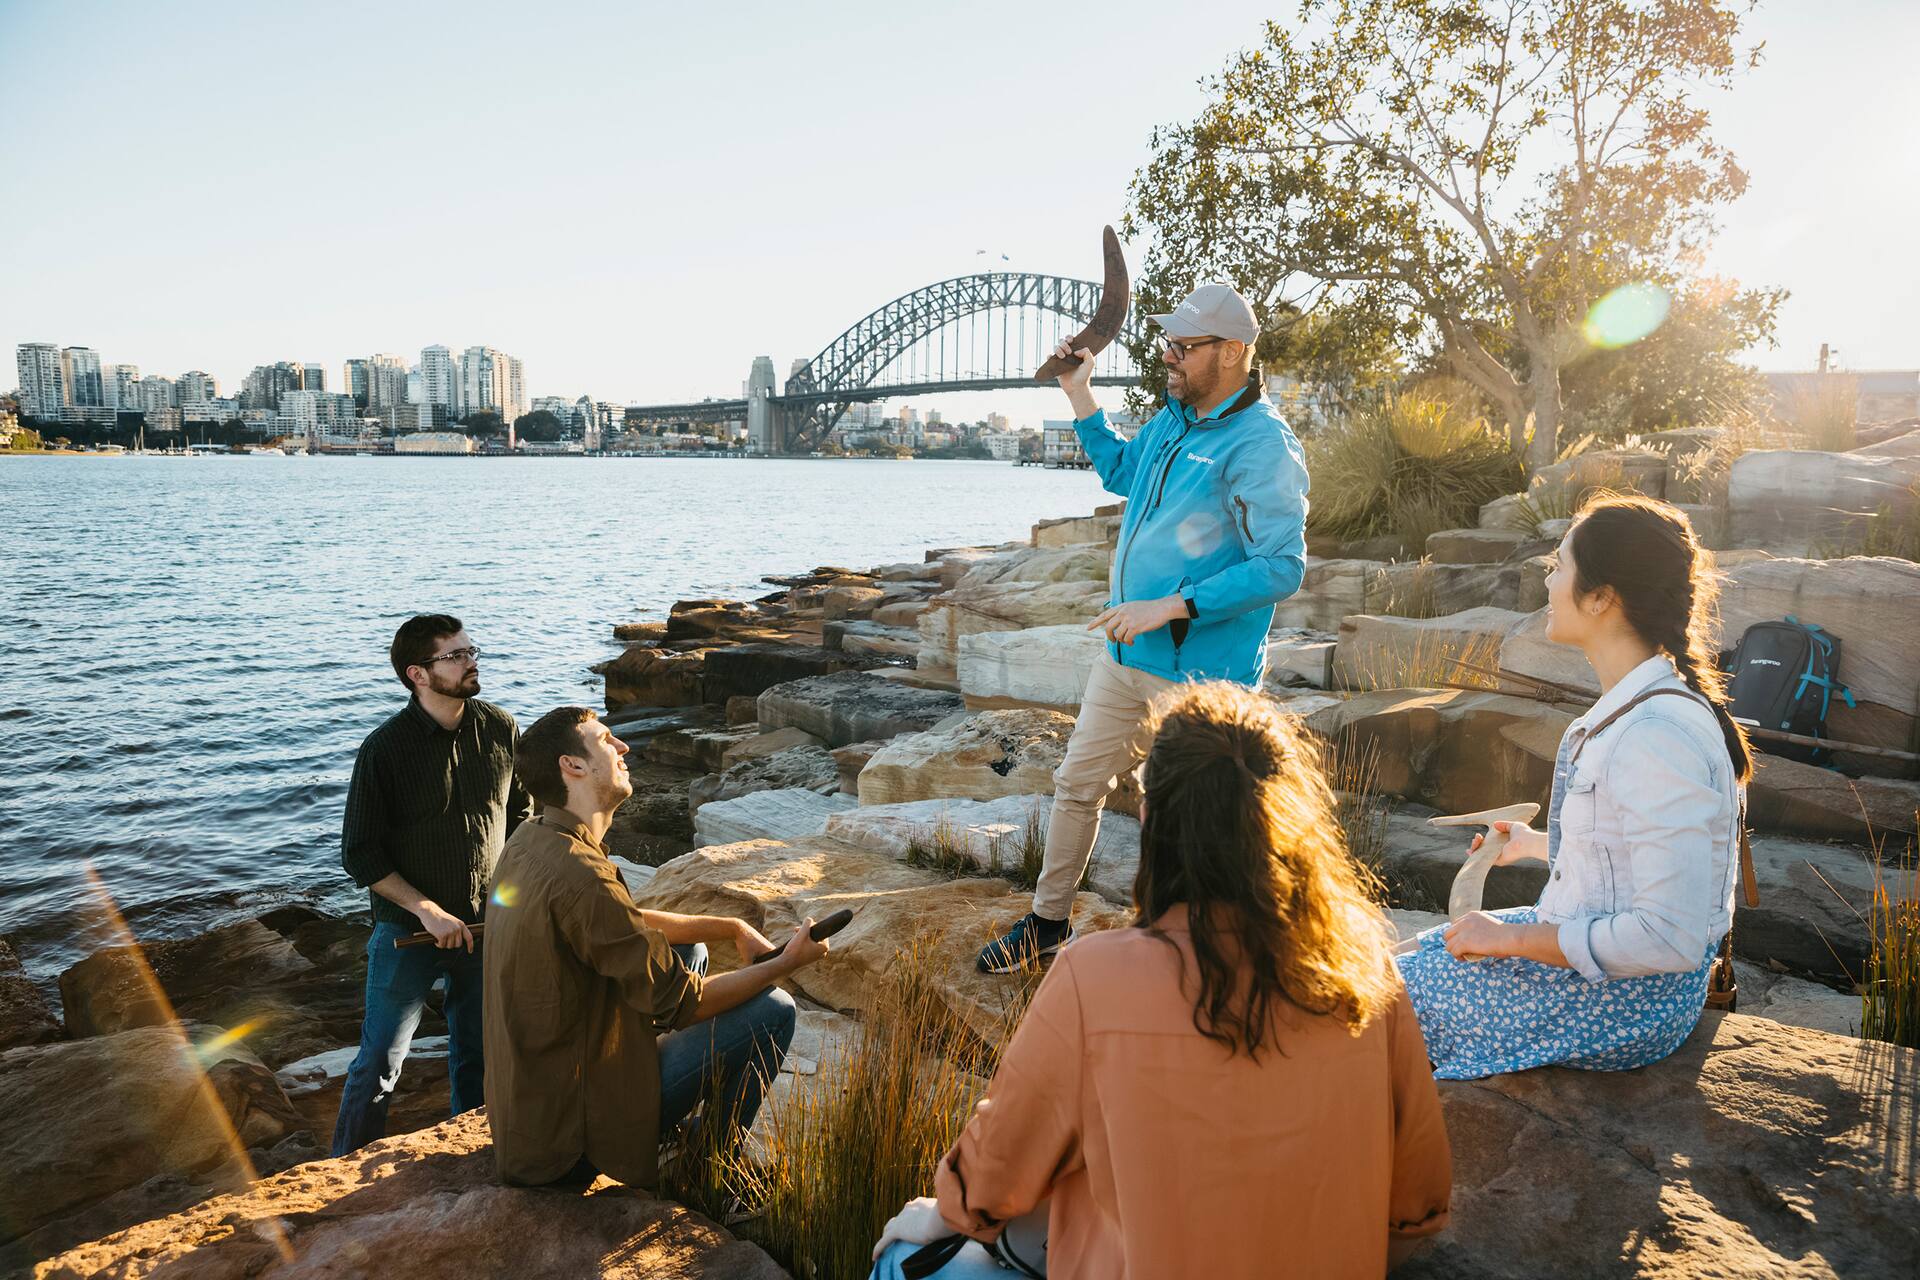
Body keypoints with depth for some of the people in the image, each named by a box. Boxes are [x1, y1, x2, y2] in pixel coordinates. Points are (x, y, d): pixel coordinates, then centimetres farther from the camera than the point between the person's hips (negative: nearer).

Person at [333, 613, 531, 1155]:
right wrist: (428, 911, -17)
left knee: (477, 1056, 17)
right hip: (408, 928, -3)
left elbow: (520, 813, 10)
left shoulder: (499, 730, -3)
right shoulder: (385, 748, -14)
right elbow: (360, 854, -11)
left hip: (486, 923, 4)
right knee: (379, 1064, 4)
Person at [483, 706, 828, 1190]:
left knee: (690, 950, 19)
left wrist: (733, 928, 8)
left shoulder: (527, 843, 2)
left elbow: (630, 923, 16)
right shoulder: (578, 875, -28)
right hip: (568, 1135, -9)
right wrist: (786, 963, -8)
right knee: (772, 1010, -10)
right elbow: (683, 1005, -21)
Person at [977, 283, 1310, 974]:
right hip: (1125, 655, 9)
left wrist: (1172, 606, -26)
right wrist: (1079, 395, 21)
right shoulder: (1172, 419, 9)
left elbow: (1283, 566, -23)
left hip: (1196, 673, -8)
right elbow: (1121, 471, 29)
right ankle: (1048, 920, 35)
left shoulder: (1262, 444, -18)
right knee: (1077, 783, 17)